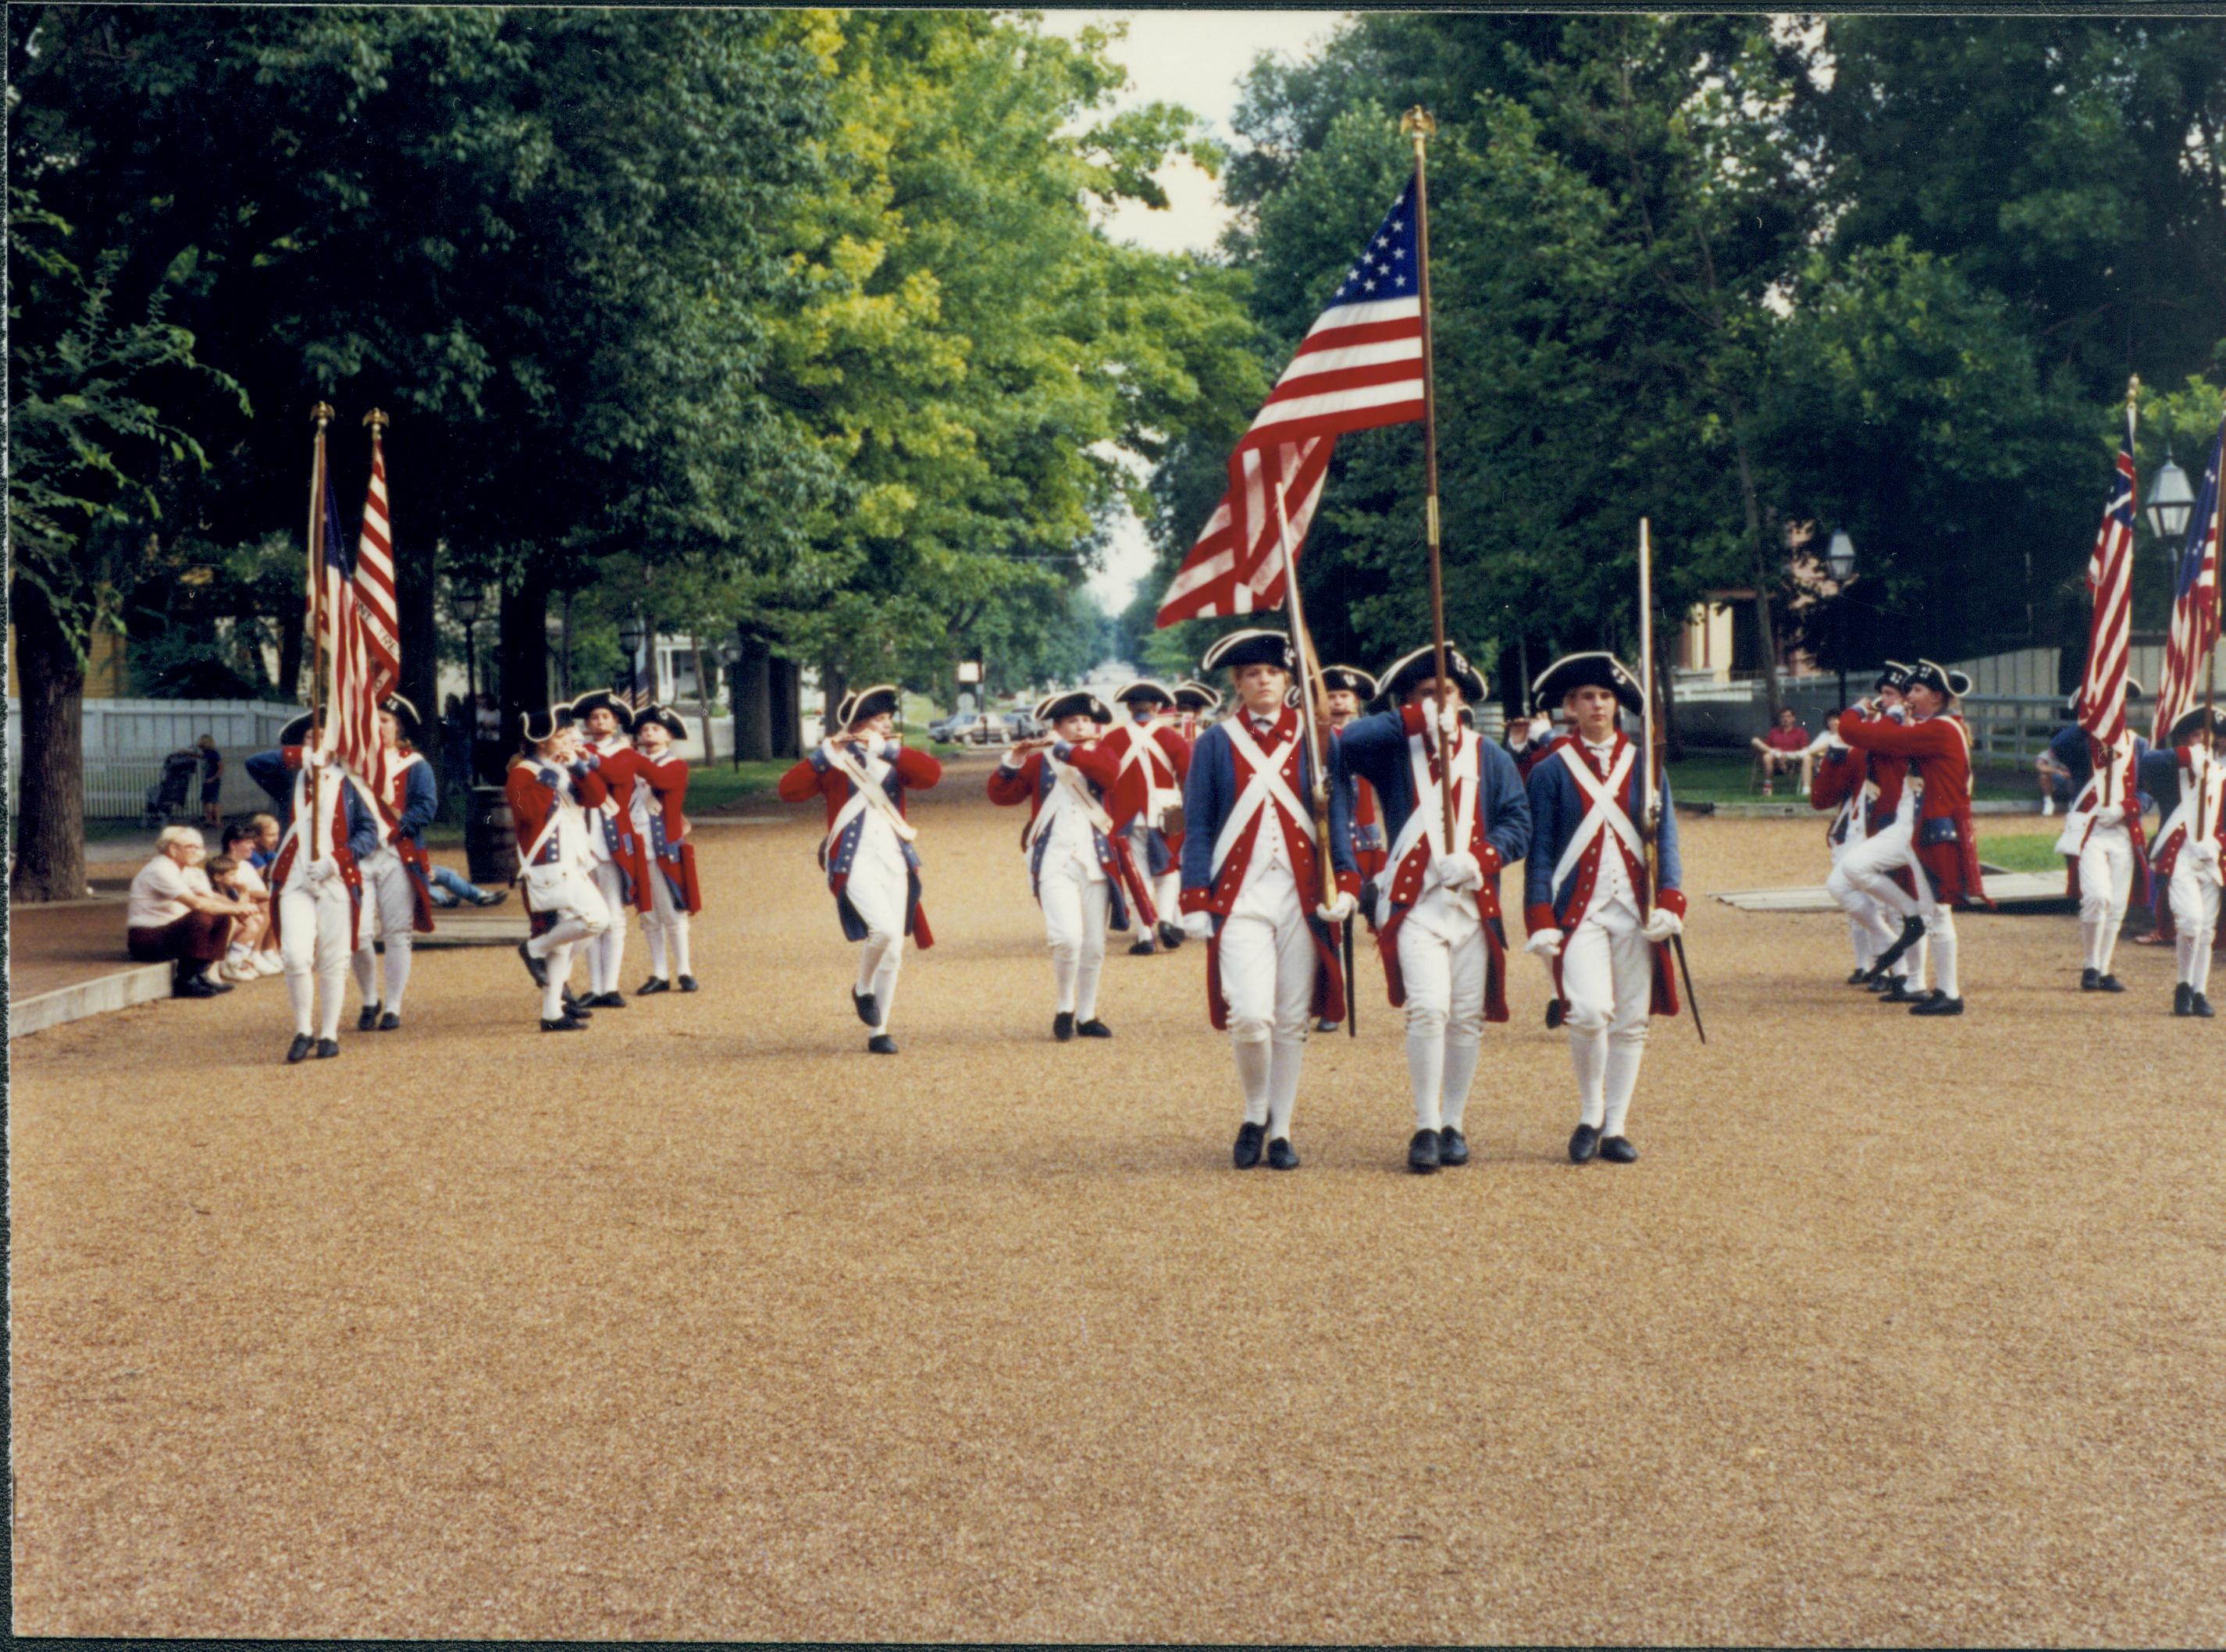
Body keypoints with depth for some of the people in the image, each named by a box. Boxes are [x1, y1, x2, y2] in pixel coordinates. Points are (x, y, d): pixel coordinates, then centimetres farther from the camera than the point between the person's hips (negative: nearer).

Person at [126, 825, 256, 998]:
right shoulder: (161, 871, -20)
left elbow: (211, 897, 6)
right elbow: (196, 903, -28)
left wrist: (236, 907, -14)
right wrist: (236, 909, -23)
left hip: (165, 933, 10)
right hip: (144, 940, -10)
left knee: (223, 919, 2)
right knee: (200, 918, -30)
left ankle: (202, 974, 0)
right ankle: (186, 981, -21)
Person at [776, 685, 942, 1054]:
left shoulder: (895, 759, 12)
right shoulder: (835, 762, 3)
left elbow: (932, 773, -8)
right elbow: (788, 790, -9)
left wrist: (887, 748, -13)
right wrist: (822, 754, -16)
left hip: (895, 861, 5)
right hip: (855, 864, -5)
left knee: (893, 953, 4)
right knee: (885, 929, -25)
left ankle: (878, 1033, 16)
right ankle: (863, 990, 3)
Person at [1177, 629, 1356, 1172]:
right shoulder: (1214, 744, 4)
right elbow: (1197, 827, 4)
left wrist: (1345, 882, -6)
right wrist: (1196, 903, -4)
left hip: (1302, 898, 2)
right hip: (1240, 898, -2)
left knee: (1292, 1021, 4)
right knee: (1250, 1017, -14)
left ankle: (1281, 1130, 17)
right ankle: (1254, 1113, 10)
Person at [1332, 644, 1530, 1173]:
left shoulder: (1491, 758, 13)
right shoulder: (1394, 749, 6)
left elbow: (1518, 823, 4)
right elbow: (1341, 746, -14)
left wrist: (1479, 859, -15)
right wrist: (1415, 720, -18)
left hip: (1474, 905, 3)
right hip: (1414, 904, -3)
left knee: (1467, 1018, 5)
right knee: (1428, 1009, -17)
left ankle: (1454, 1125, 18)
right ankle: (1426, 1127, -8)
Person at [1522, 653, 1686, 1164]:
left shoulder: (1644, 765, 9)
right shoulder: (1551, 772, 3)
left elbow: (1664, 837, 7)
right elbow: (1540, 849, 1)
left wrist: (1668, 902, -7)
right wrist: (1541, 921, -7)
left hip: (1635, 910, 3)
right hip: (1579, 909, -3)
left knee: (1631, 1022, 4)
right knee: (1590, 1010, -19)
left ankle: (1615, 1129, 15)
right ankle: (1590, 1114, 3)